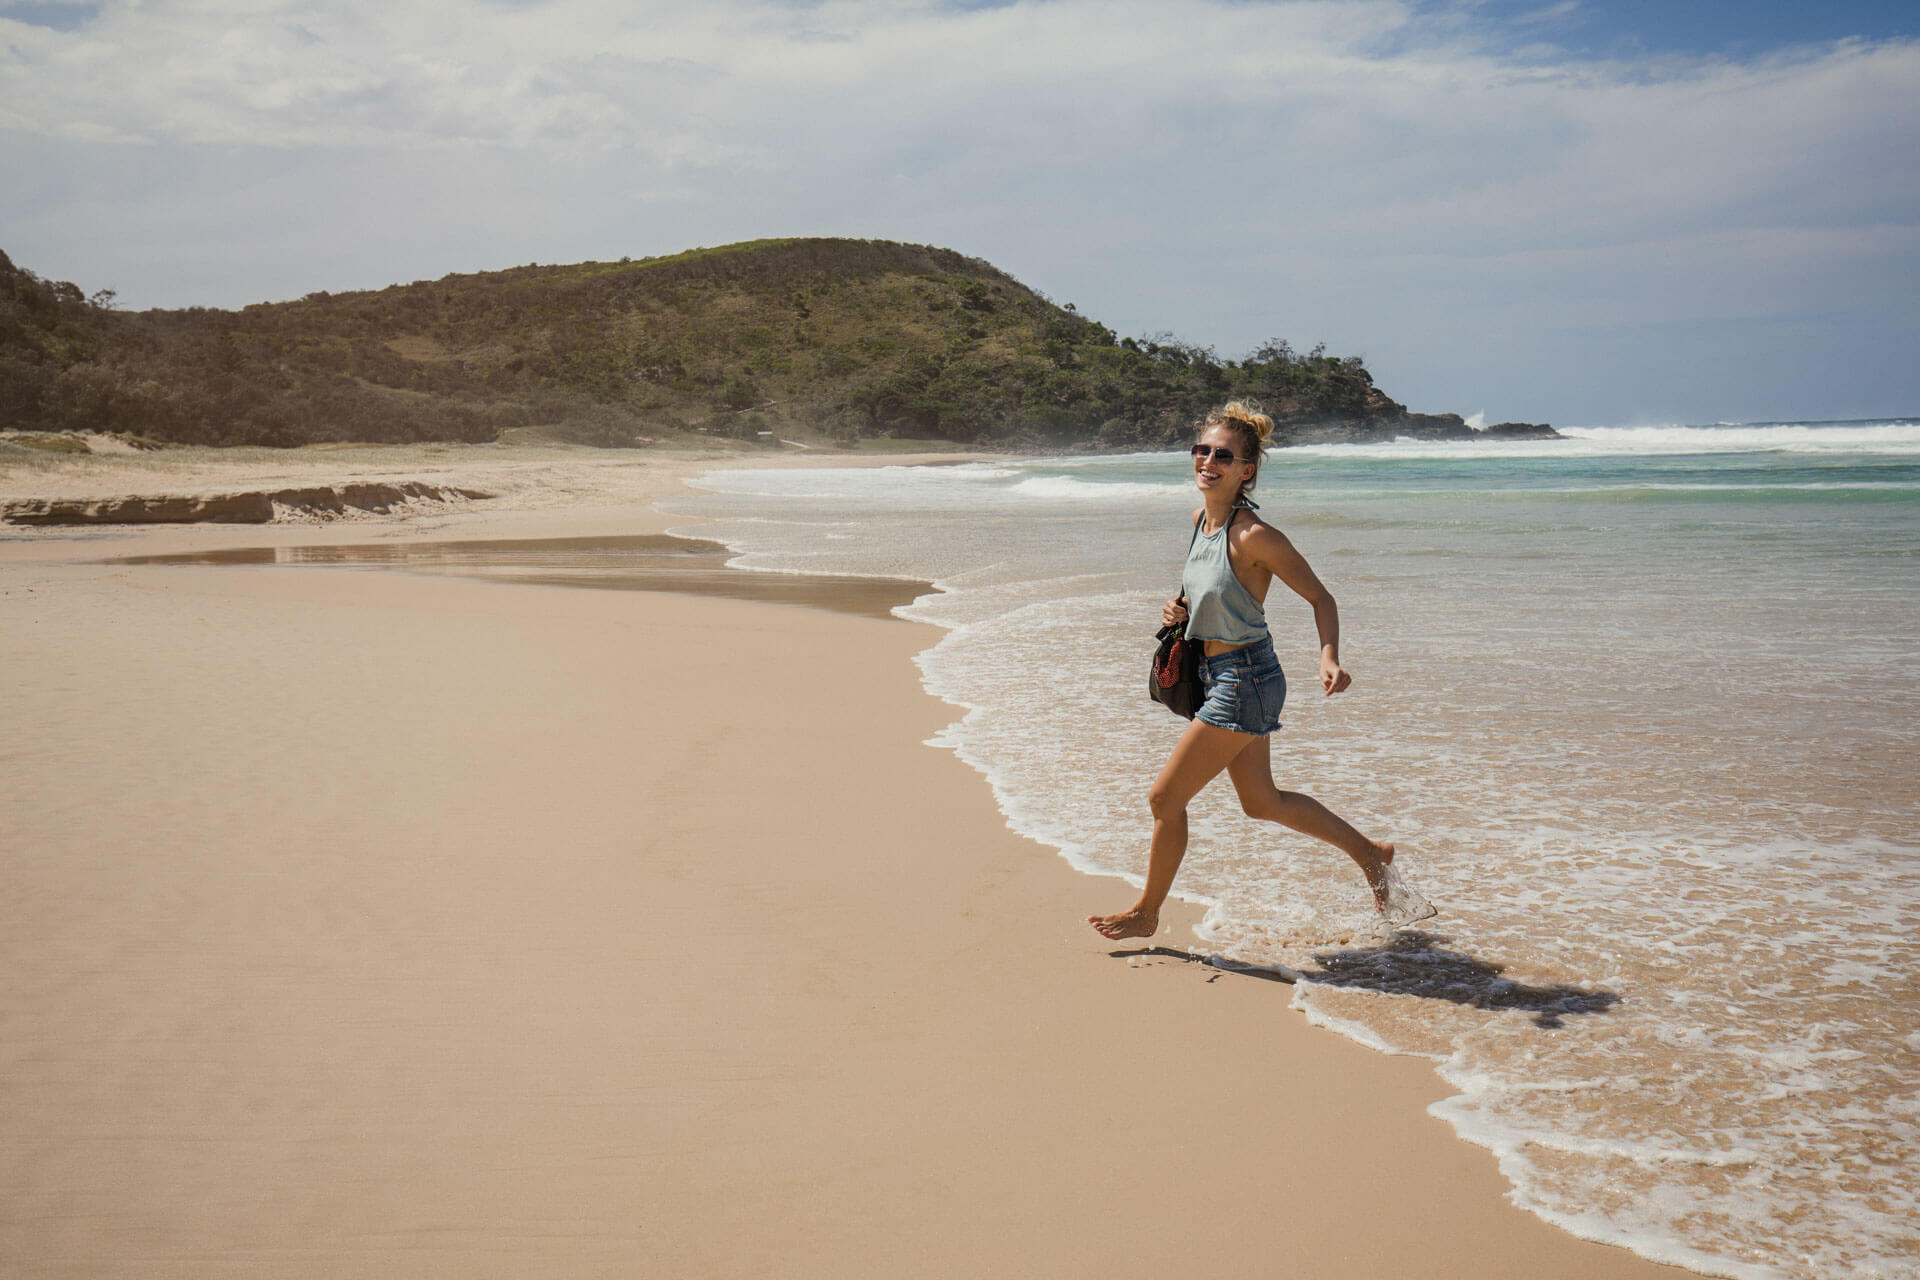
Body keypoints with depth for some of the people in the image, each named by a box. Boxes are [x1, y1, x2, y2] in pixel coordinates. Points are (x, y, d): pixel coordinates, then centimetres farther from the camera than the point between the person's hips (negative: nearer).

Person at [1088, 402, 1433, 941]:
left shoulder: (1254, 536, -21)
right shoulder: (1200, 519, 3)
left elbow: (1320, 597, -13)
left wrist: (1329, 659, -28)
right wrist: (1182, 609, 1)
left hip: (1244, 681, -9)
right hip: (1219, 676, 9)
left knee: (1164, 797, -1)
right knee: (1262, 802, 22)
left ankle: (1146, 914, 19)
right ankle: (1370, 853, 37)